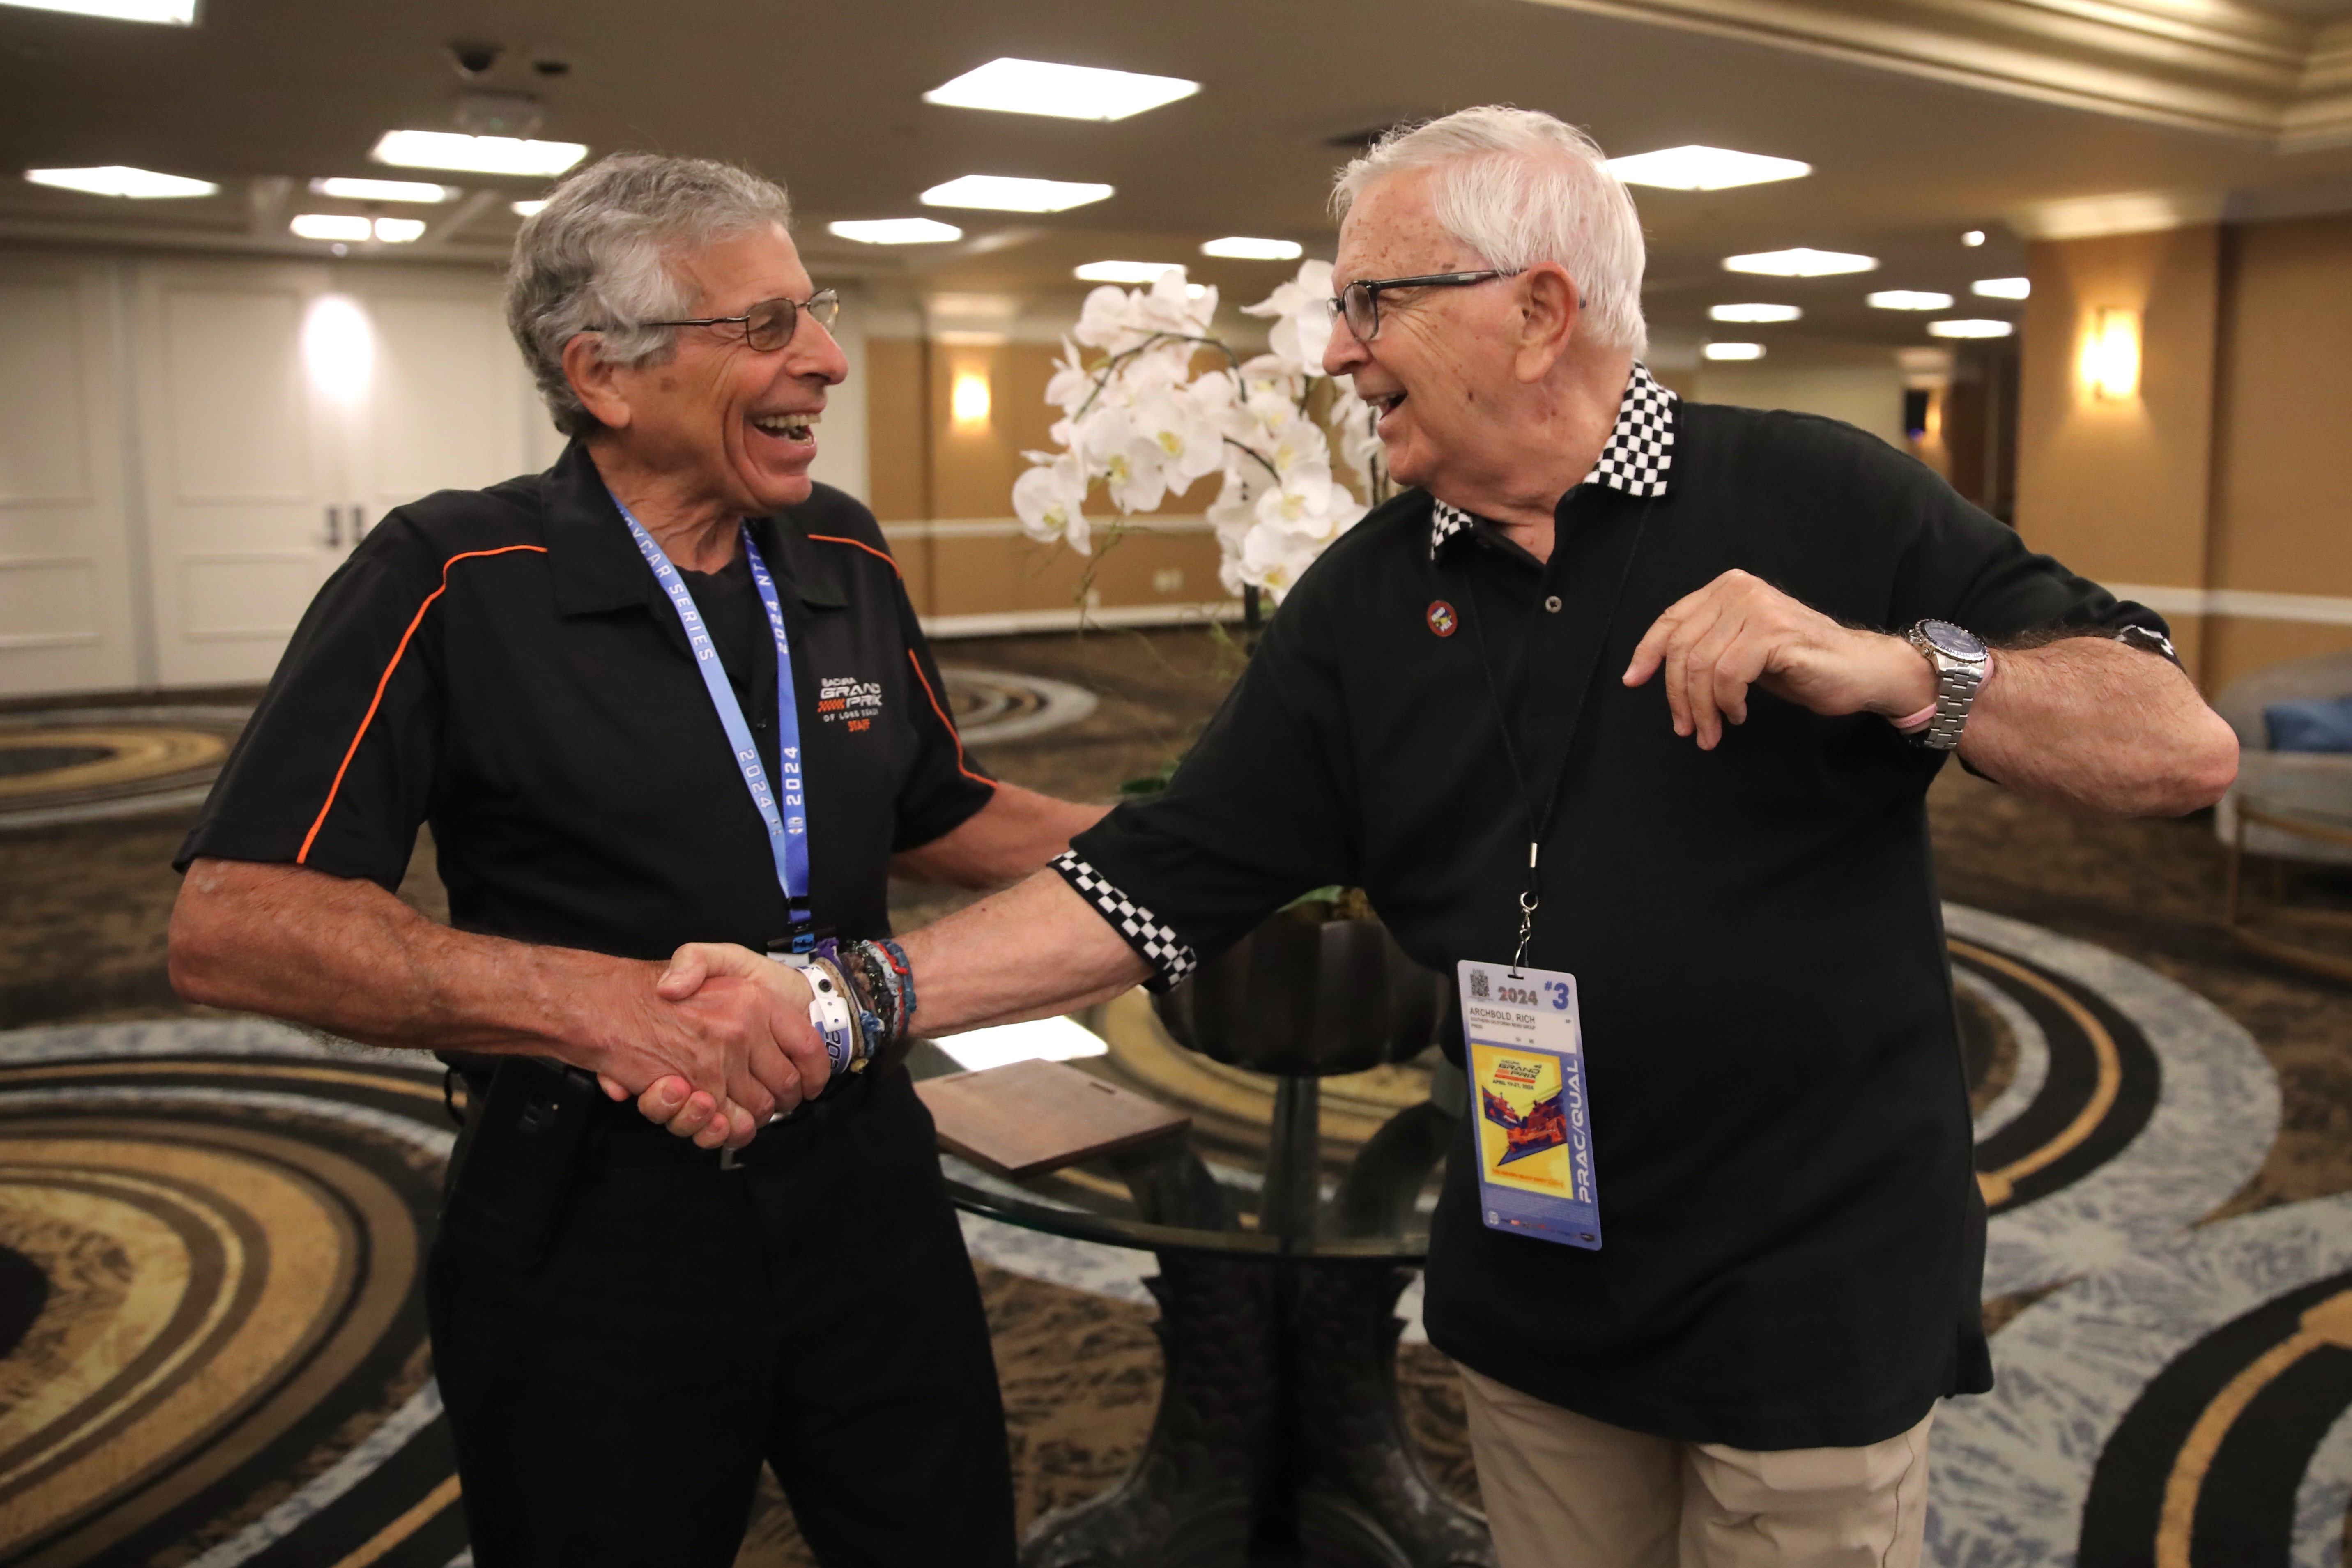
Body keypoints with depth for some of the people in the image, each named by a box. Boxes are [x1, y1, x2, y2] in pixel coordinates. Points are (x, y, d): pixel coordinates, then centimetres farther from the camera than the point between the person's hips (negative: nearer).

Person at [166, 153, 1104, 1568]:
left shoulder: (845, 560, 4)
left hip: (863, 1184, 5)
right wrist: (600, 1005, -31)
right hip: (592, 1226, -4)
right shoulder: (453, 585, -13)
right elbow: (233, 923, -20)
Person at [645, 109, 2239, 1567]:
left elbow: (2183, 745, -11)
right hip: (1531, 1301, 4)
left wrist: (1893, 667, -29)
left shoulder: (1818, 499, -10)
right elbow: (1160, 882, -3)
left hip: (1811, 1297, -3)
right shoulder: (1367, 602, 0)